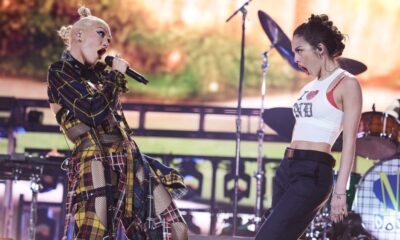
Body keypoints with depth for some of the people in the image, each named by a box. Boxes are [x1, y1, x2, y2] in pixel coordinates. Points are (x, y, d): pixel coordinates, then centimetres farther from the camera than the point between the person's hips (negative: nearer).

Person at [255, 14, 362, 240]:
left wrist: (340, 191, -17)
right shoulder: (310, 87, 20)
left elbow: (349, 141, -10)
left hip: (312, 173, -9)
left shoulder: (346, 84, -4)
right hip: (287, 169, 9)